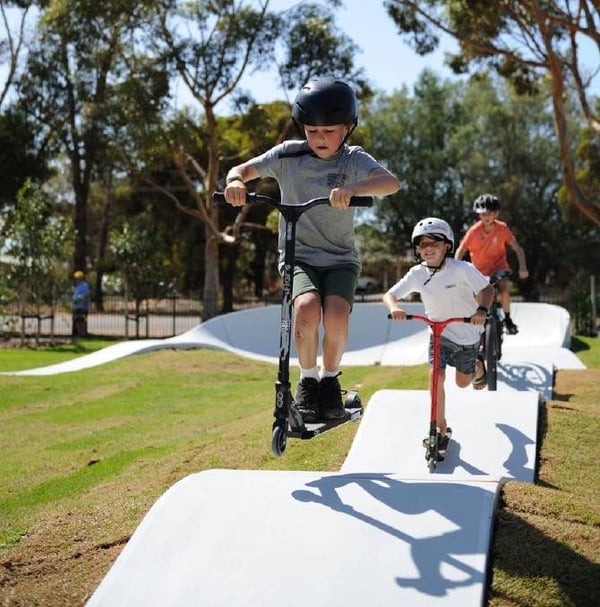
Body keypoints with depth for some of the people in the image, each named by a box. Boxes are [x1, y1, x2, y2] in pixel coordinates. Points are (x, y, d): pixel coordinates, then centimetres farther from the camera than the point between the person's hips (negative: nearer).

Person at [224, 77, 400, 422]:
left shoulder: (354, 160, -5)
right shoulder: (288, 155, 0)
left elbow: (391, 182, -23)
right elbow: (242, 170, 0)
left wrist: (352, 190, -43)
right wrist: (236, 182, -25)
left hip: (340, 258, 0)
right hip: (299, 255, 0)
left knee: (336, 314, -27)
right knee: (307, 308, -30)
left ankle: (330, 378, 3)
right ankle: (308, 381, -6)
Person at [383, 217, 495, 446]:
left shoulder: (462, 270, -24)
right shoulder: (417, 274, -15)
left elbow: (487, 289, -20)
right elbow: (389, 294, -16)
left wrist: (482, 309, -41)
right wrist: (394, 307, -40)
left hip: (467, 333, -2)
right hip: (439, 331, 2)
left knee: (462, 382, 12)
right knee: (436, 375, -17)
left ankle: (478, 367, 49)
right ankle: (441, 429, -4)